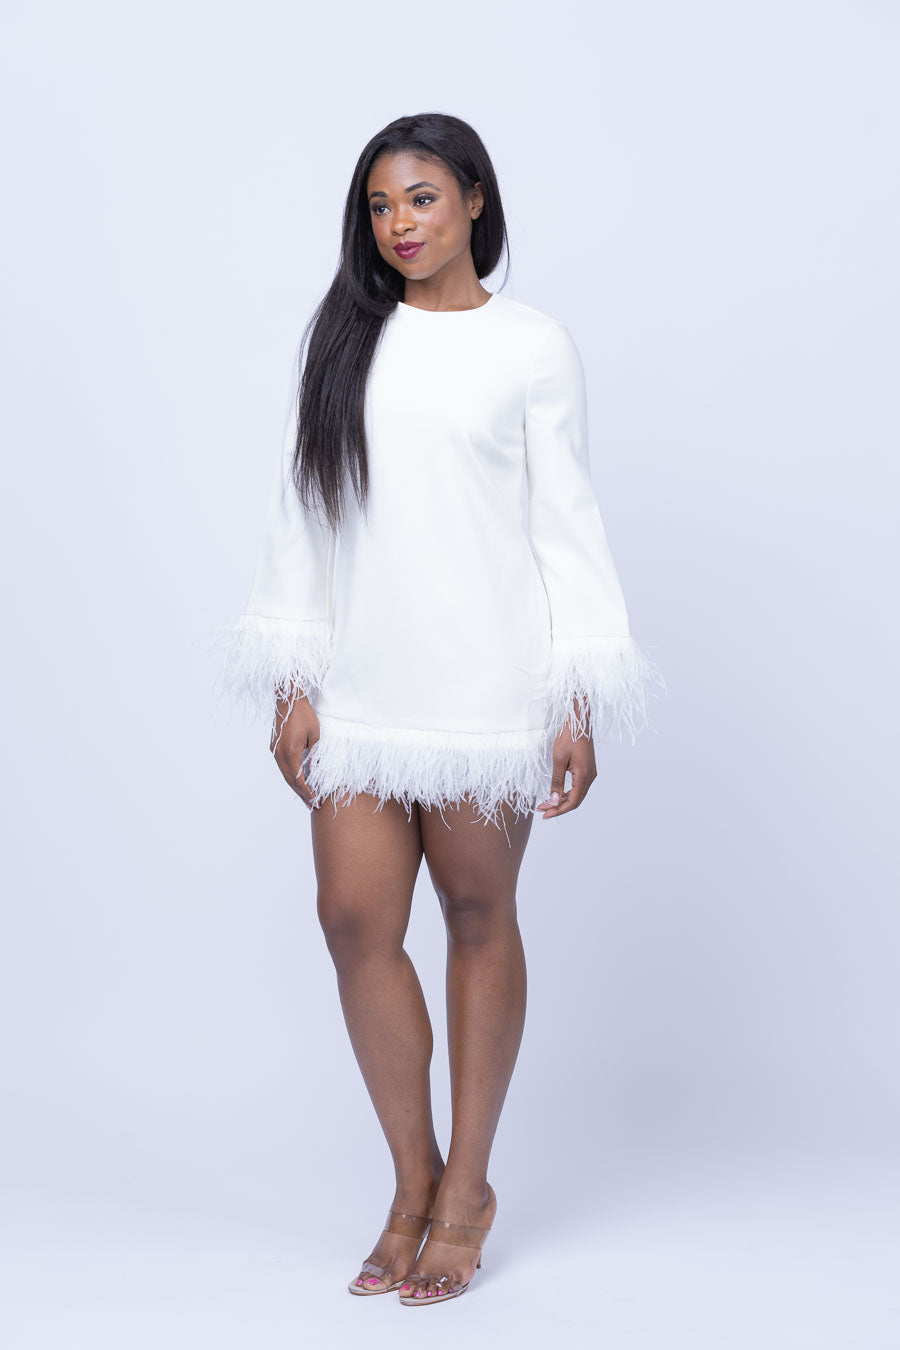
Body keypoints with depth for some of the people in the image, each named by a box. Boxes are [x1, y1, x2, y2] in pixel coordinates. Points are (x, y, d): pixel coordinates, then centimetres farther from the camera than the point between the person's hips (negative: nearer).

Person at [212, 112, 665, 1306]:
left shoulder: (534, 347, 1)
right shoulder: (340, 339, 8)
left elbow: (567, 525, 0)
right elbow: (299, 512, 9)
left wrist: (577, 706, -5)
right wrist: (290, 686, 3)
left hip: (484, 683, -3)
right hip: (360, 684, 3)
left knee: (478, 914, 6)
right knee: (357, 919, 0)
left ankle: (468, 1182, 21)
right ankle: (414, 1178, 17)